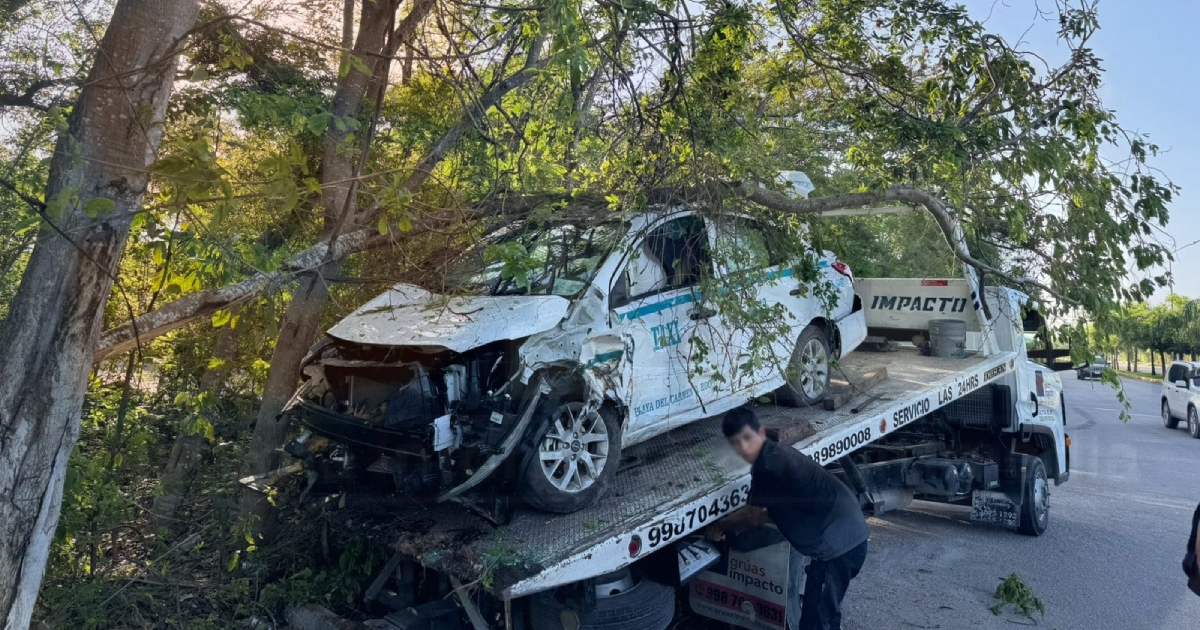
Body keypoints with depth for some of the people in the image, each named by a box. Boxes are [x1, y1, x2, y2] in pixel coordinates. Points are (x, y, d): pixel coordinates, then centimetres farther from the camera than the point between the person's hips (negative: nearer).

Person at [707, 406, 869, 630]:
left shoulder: (768, 466, -20)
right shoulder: (777, 456, 9)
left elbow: (753, 515, -4)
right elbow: (775, 512, 19)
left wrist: (721, 525, 11)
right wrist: (730, 524, 20)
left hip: (837, 543, -10)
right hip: (849, 535, 10)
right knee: (824, 612, 24)